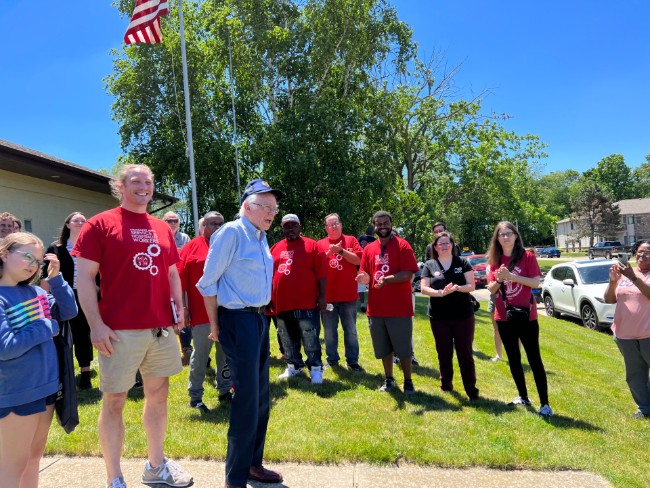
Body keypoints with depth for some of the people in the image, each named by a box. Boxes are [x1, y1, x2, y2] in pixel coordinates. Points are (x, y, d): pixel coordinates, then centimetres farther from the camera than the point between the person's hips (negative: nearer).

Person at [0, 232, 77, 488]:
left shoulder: (34, 291, 5)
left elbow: (68, 311, 4)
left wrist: (55, 278, -7)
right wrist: (46, 327, -16)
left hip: (46, 385, 7)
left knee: (34, 457, 22)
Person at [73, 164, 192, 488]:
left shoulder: (162, 228, 13)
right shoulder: (100, 224, -3)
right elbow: (84, 278, -7)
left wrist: (178, 307, 6)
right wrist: (96, 325, -13)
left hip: (161, 327, 6)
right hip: (120, 329, -5)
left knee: (158, 394, 14)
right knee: (114, 401, 5)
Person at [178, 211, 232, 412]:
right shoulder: (192, 247, -1)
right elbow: (180, 279, -5)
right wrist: (183, 307, -9)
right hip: (201, 312, -4)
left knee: (226, 353, 13)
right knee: (200, 355, 6)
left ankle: (224, 390, 28)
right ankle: (195, 396, 19)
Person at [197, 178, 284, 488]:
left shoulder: (261, 237, 10)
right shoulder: (231, 232, -14)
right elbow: (207, 283, -12)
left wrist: (261, 316, 13)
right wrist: (215, 326, -7)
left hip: (259, 318, 9)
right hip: (238, 320, -8)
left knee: (261, 395, 16)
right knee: (247, 397, -3)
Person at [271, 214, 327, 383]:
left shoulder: (311, 245, -2)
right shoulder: (276, 248, 11)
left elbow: (321, 273, -6)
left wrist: (322, 296, -10)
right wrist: (269, 297, 10)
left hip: (306, 303, -5)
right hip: (282, 303, 5)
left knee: (310, 339, 0)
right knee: (288, 340, 16)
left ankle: (315, 369, 12)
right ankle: (294, 366, 31)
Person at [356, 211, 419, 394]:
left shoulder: (402, 245, -7)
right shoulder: (369, 249, 8)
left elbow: (409, 274, -15)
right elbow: (364, 275, 11)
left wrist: (387, 279, -28)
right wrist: (364, 277, -13)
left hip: (399, 307, -4)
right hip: (376, 308, 5)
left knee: (403, 347, 5)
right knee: (383, 348, 15)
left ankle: (408, 381, 22)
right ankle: (389, 379, 30)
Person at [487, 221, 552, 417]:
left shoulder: (527, 256, -5)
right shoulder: (495, 260, 6)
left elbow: (536, 283, -12)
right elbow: (491, 289, 6)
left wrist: (511, 276, -21)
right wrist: (498, 279, -14)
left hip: (526, 315, -4)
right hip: (503, 317, 4)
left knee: (534, 359, -2)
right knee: (513, 358, 12)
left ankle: (545, 404, 5)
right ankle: (523, 397, 26)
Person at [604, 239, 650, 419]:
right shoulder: (624, 274, 8)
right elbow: (609, 300, 6)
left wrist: (633, 277, -28)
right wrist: (613, 281, -10)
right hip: (625, 334, 5)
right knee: (634, 374, 12)